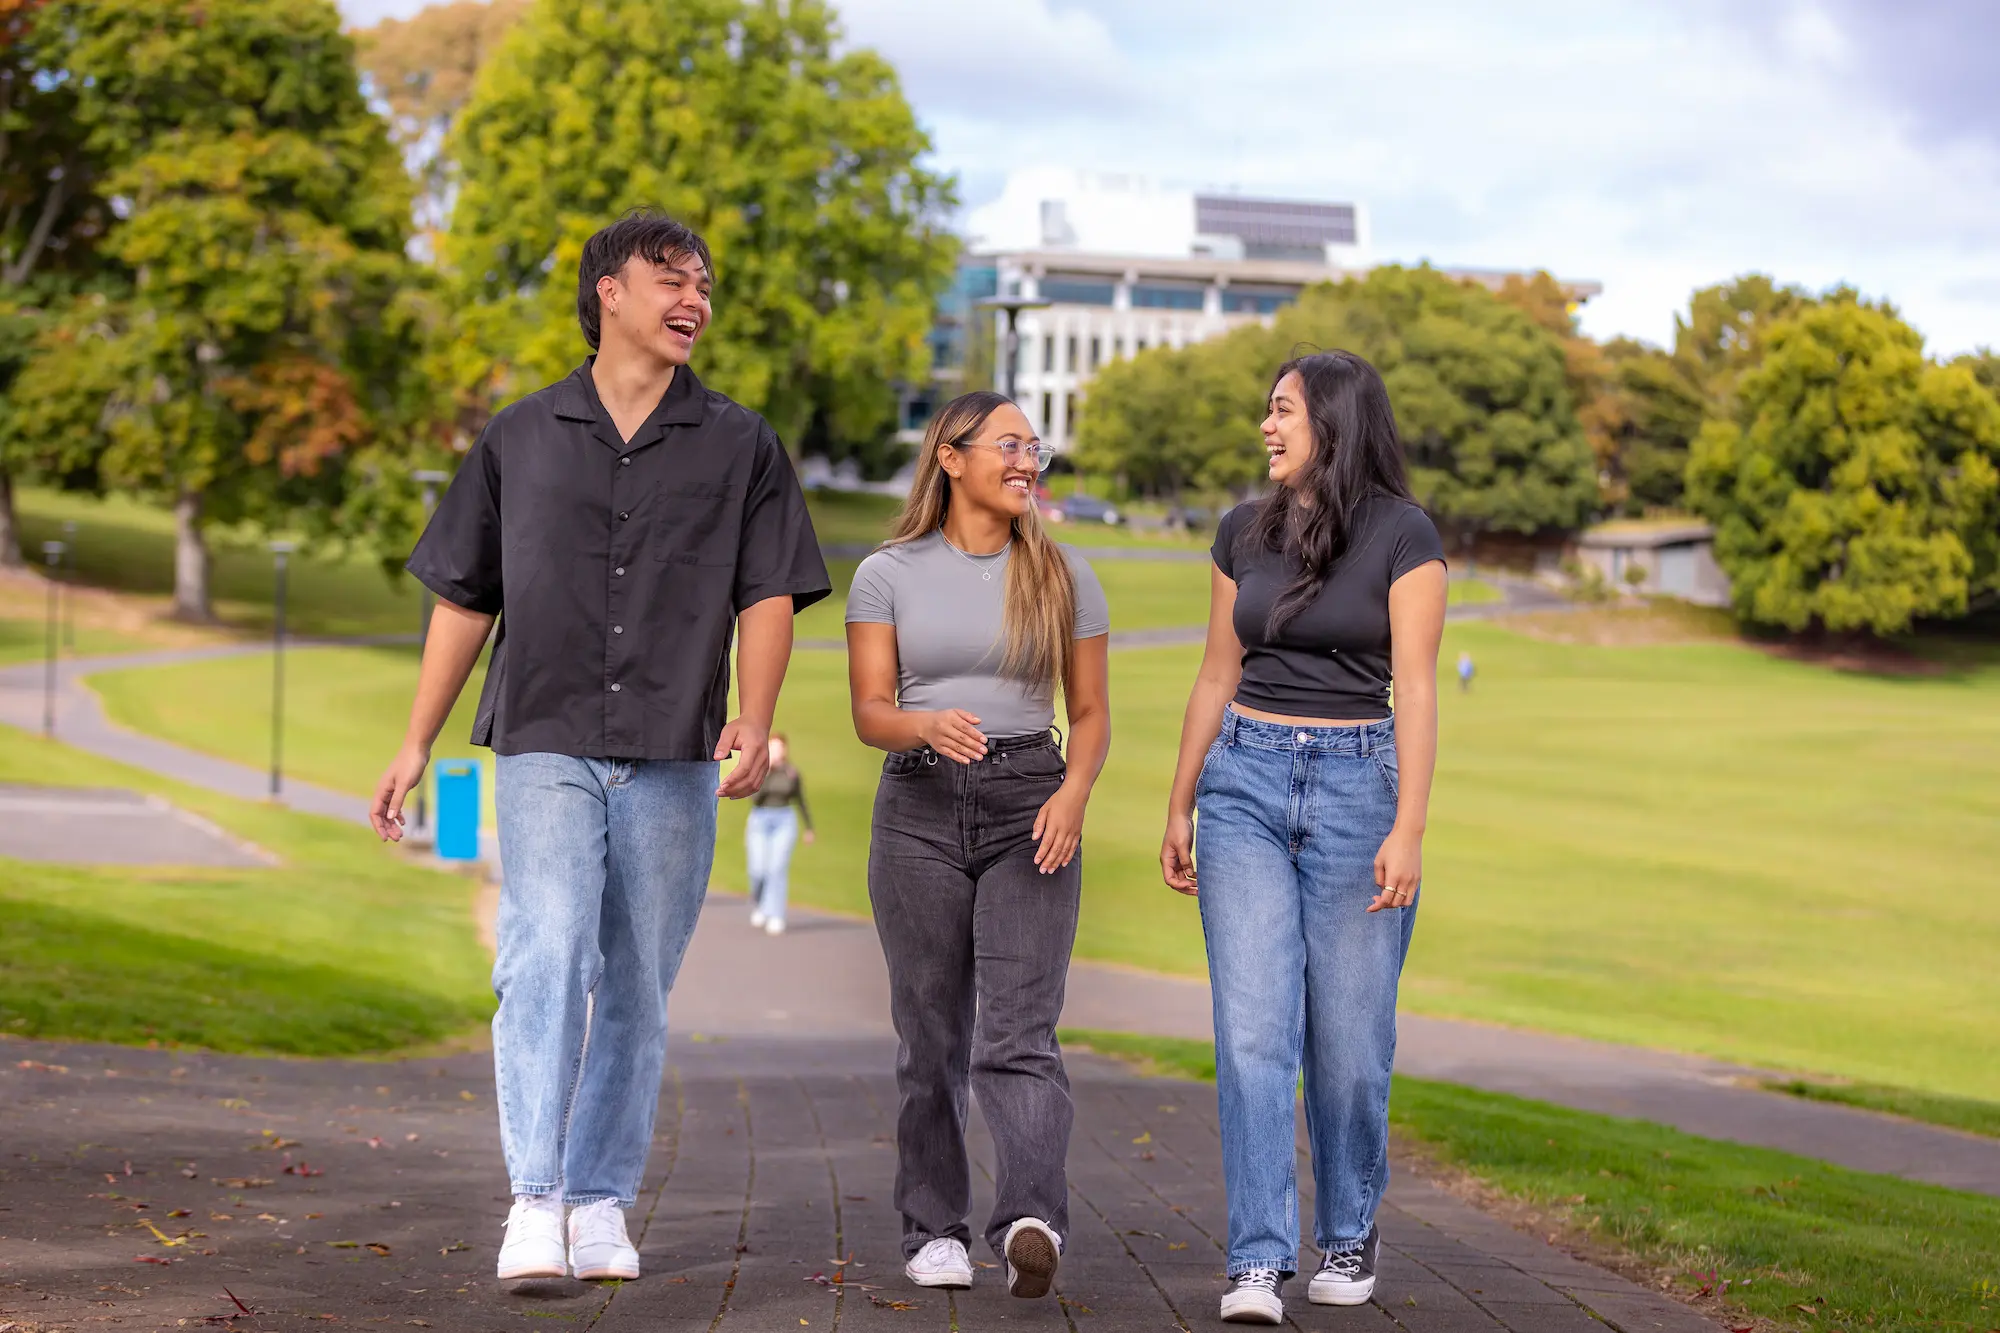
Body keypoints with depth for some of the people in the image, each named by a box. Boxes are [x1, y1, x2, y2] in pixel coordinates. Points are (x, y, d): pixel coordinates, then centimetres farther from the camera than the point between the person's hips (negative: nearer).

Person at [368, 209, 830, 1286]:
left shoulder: (740, 446, 10)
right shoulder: (520, 438, 10)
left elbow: (768, 596, 3)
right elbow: (464, 599, 14)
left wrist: (754, 721, -14)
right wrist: (416, 744, 11)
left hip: (672, 758, 1)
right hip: (544, 750, -1)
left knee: (636, 988, 5)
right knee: (545, 958, -16)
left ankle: (603, 1202, 14)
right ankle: (534, 1206, -20)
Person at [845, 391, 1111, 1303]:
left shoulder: (1063, 576, 8)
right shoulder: (889, 574, 5)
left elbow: (1091, 713, 10)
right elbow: (869, 711, 0)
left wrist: (1073, 793, -10)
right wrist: (928, 724, -23)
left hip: (1028, 811, 0)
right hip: (919, 807, 0)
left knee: (1018, 1033, -14)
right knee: (930, 1039, 4)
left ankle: (1032, 1219, -28)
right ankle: (934, 1230, 14)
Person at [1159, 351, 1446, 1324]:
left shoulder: (1402, 535, -4)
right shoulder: (1244, 532, 9)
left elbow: (1415, 690, -9)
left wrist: (1408, 829, -15)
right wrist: (1179, 807, 15)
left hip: (1358, 781, -3)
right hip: (1246, 780, 3)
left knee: (1347, 1035, 3)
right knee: (1252, 1031, -7)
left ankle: (1348, 1236, 25)